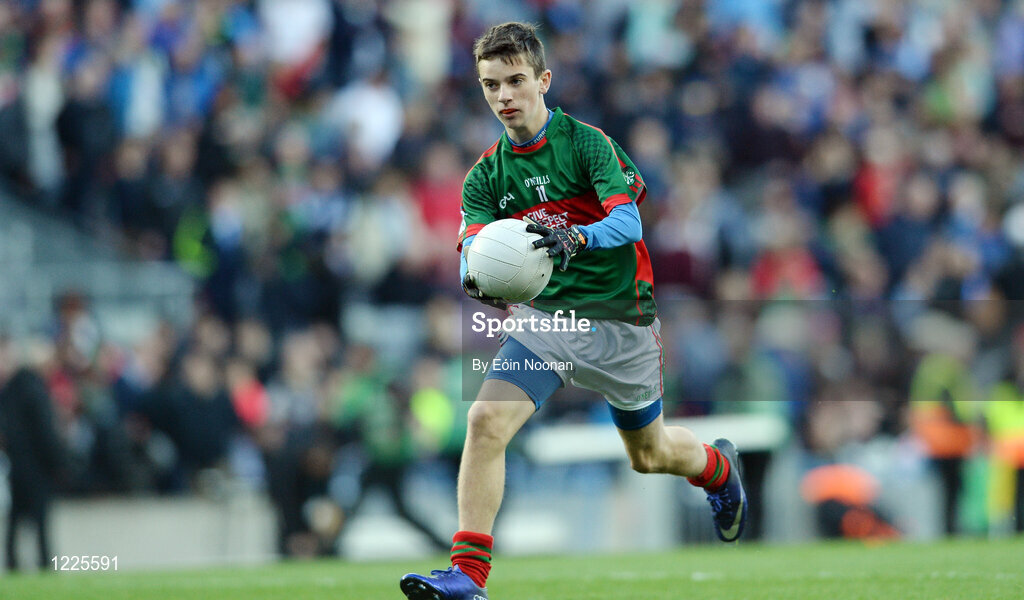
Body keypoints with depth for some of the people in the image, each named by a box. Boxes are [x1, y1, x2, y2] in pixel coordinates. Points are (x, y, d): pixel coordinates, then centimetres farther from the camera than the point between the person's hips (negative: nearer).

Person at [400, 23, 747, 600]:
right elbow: (473, 241, -12)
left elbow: (629, 220, -24)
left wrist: (575, 238, -44)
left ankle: (718, 466, 51)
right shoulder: (486, 174, 2)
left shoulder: (587, 142, -12)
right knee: (486, 422, -21)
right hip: (544, 315, 3)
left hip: (619, 319, -3)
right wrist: (478, 275, -37)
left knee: (650, 454, 15)